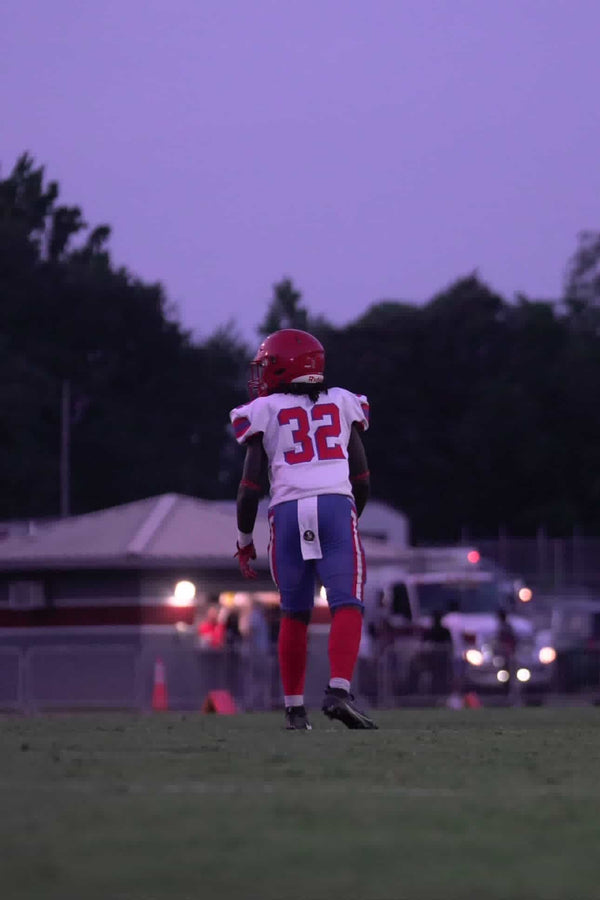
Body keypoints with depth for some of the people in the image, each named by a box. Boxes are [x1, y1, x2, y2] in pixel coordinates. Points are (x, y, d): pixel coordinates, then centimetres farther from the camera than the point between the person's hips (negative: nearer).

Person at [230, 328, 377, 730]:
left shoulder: (265, 412, 10)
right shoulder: (343, 403, 17)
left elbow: (251, 484, 6)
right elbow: (362, 476, 17)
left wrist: (244, 541, 16)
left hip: (288, 512, 0)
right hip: (336, 505, 0)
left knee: (295, 613, 11)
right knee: (347, 606, -6)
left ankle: (295, 708, 13)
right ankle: (339, 690, -25)